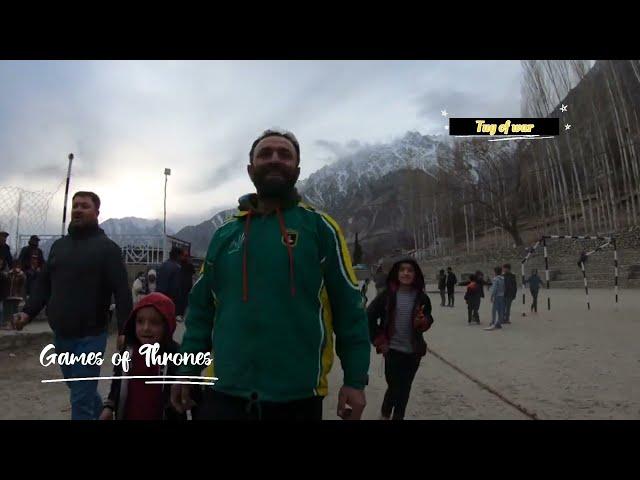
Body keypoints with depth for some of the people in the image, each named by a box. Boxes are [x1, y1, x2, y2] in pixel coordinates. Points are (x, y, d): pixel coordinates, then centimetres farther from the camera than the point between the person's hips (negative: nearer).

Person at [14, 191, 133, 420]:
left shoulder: (107, 247, -8)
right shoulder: (59, 245, 11)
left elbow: (121, 291, -14)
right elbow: (44, 284, 16)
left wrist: (124, 330, -22)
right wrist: (28, 312, 0)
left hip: (89, 336, -6)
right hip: (60, 335, 7)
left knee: (81, 399, -1)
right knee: (80, 390, 22)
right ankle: (101, 413, 46)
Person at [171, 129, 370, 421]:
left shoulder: (319, 226, -3)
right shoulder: (225, 234, 6)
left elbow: (349, 308, -4)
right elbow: (201, 309, 10)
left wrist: (355, 380, -7)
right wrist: (188, 371, 6)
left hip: (297, 397, -1)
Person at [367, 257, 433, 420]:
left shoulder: (422, 297, -3)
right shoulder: (387, 295, -9)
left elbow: (428, 321, 6)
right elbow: (369, 317, -2)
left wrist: (423, 322, -17)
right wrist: (378, 340, -3)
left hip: (413, 351, 2)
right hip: (393, 349, -2)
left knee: (405, 388, 12)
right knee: (394, 386, 0)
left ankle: (398, 417, 33)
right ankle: (384, 414, 29)